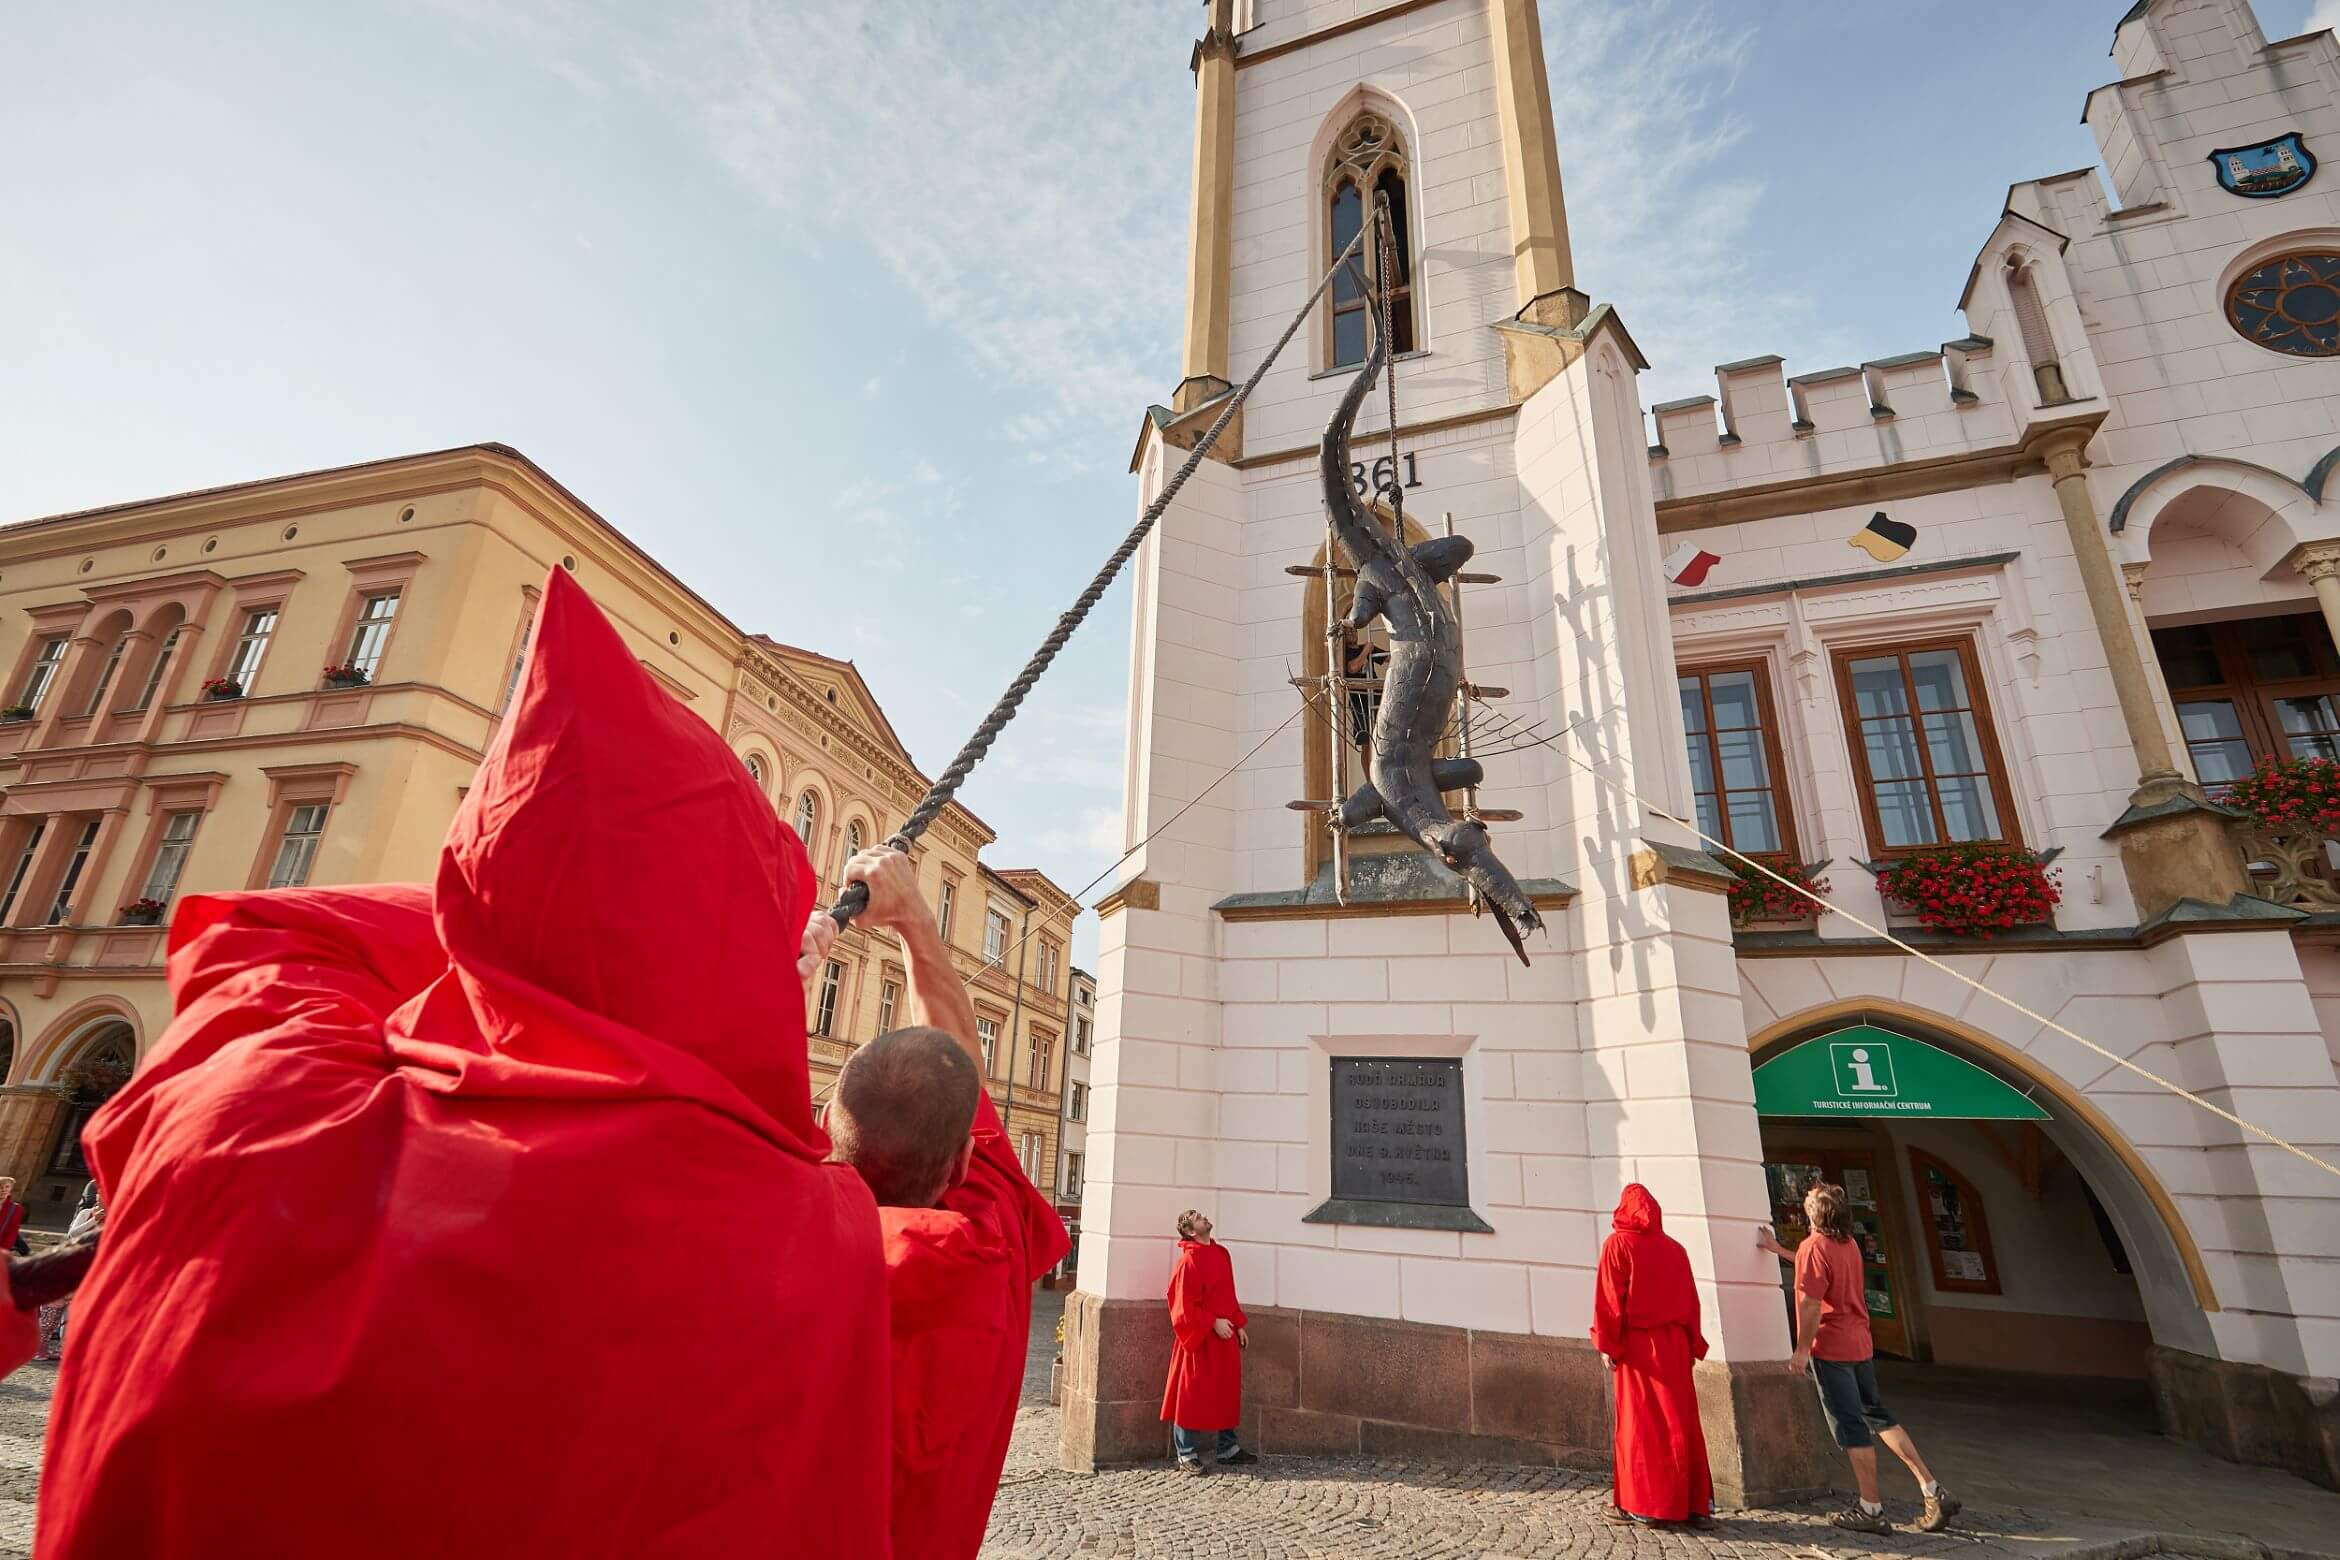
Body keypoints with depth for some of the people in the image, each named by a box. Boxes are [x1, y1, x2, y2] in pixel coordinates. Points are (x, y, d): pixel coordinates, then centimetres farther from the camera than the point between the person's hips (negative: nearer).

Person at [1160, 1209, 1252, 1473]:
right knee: (1192, 1394, 2)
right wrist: (1213, 1322, -21)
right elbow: (1185, 1304, -19)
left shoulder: (1221, 1253, 8)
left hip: (1225, 1335, 8)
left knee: (1227, 1391, 15)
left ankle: (1228, 1448, 29)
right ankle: (1187, 1455, 12)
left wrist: (1239, 1325, 14)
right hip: (1199, 1338, -8)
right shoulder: (1189, 1260, -17)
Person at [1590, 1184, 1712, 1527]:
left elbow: (1609, 1297, -10)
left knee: (1640, 1422, 1)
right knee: (1681, 1422, 10)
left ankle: (1642, 1505, 3)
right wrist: (1693, 1345, 12)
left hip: (1637, 1345, -4)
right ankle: (1694, 1503, 13)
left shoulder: (1617, 1244, -6)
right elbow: (1691, 1300, 7)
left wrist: (1607, 1345, -6)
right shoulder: (1675, 1248, 7)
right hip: (1675, 1344, 4)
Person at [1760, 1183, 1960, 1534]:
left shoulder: (1812, 1246, -18)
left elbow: (1811, 1304, -22)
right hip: (1860, 1344, 8)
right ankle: (1934, 1491, 16)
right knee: (1878, 1416, 18)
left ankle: (1871, 1509, 10)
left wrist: (1801, 1350, -13)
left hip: (1830, 1348, -8)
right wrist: (1778, 1249, 35)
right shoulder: (1848, 1244, 8)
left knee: (1852, 1427, 2)